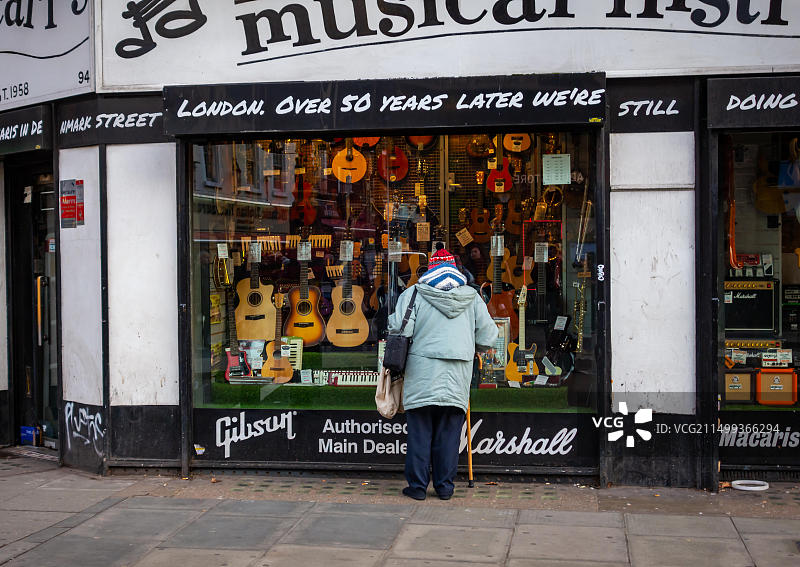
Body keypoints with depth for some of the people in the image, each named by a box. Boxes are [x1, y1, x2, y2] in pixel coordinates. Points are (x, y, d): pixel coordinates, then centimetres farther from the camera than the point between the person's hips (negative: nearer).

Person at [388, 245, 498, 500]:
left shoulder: (413, 294, -1)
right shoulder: (472, 297, 8)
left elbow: (400, 329, -10)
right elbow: (488, 336, 7)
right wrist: (472, 348, 27)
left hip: (422, 374, -2)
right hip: (457, 378, 2)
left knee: (419, 433, 5)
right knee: (448, 434, 9)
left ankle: (417, 486, 9)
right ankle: (445, 486, 13)